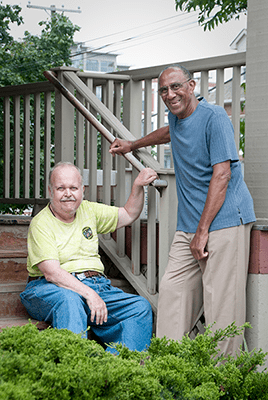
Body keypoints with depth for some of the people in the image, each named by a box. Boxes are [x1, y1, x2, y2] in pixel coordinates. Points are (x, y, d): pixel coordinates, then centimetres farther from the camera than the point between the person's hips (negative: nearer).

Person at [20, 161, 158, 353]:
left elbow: (128, 215, 26)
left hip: (96, 285, 6)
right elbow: (52, 273, -17)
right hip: (51, 289, -6)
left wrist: (138, 186, 9)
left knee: (141, 307, -15)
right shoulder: (41, 224, -6)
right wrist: (89, 294, -26)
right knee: (69, 300, -40)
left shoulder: (89, 210, 14)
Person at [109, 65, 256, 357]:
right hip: (188, 225, 8)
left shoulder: (214, 117, -10)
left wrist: (203, 230, -19)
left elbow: (221, 175, -16)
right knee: (172, 290, 2)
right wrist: (132, 145, 55)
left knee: (221, 300, -11)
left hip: (224, 221, -8)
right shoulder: (176, 116, 15)